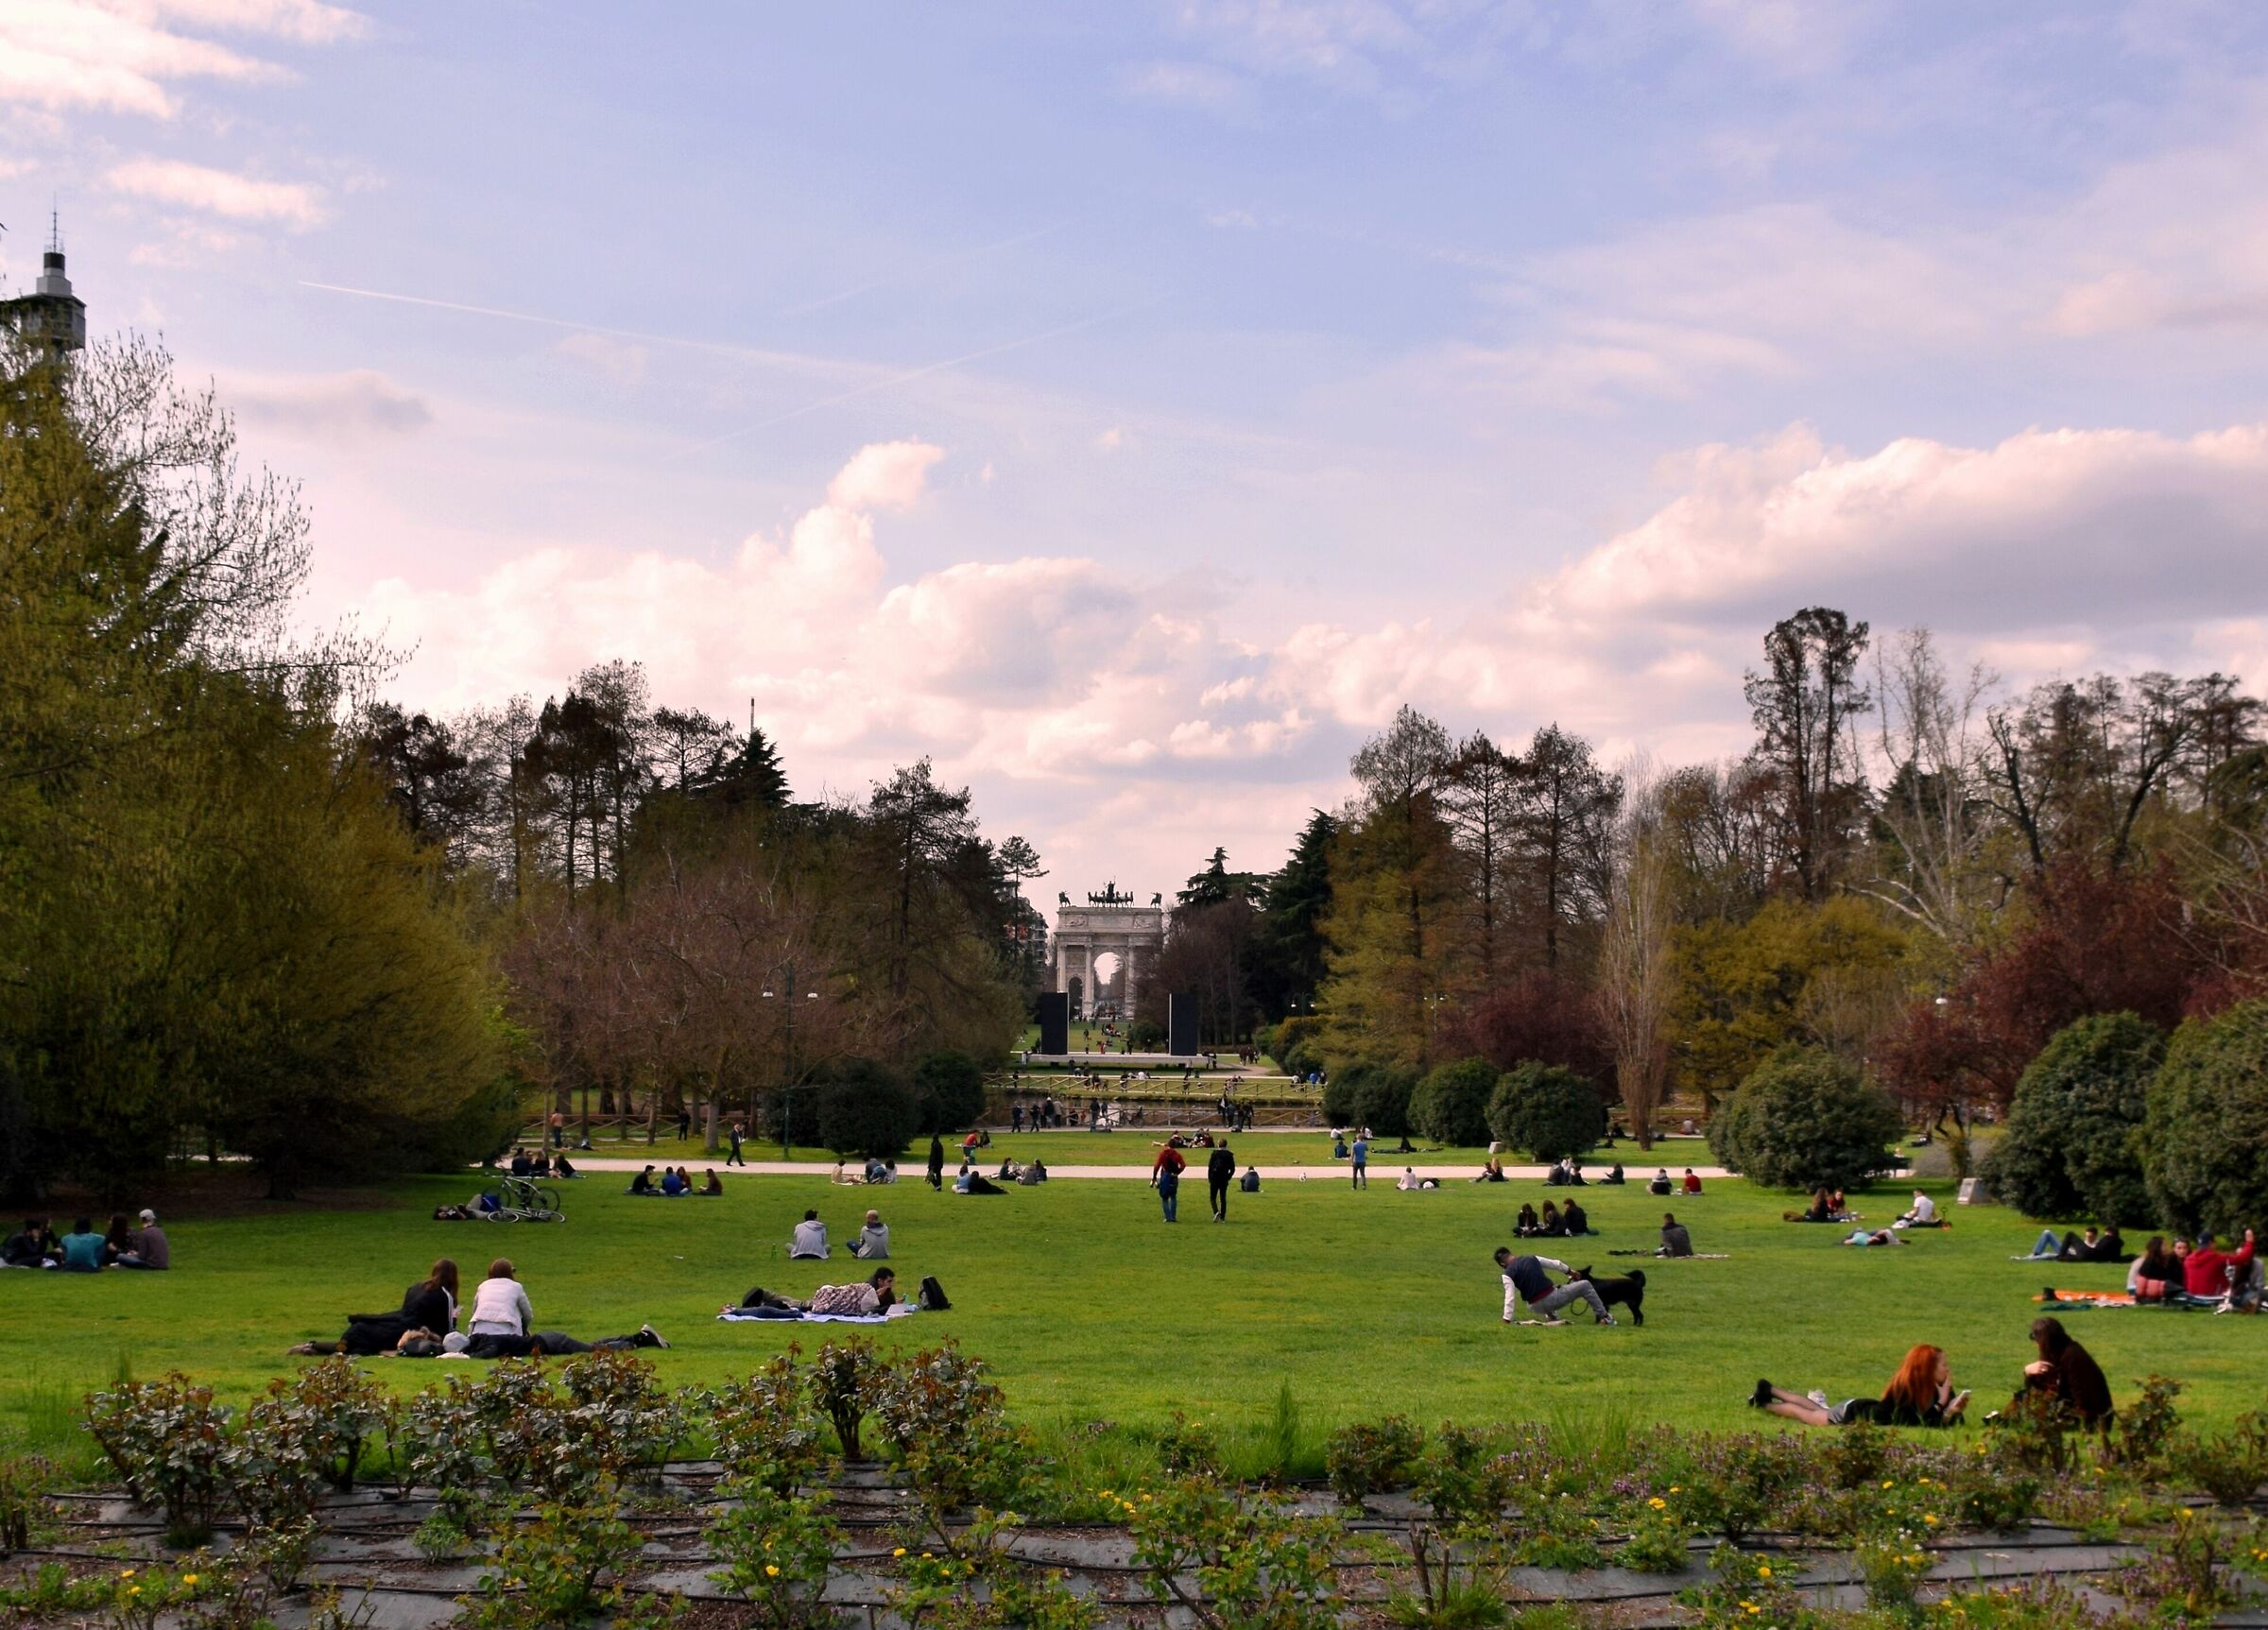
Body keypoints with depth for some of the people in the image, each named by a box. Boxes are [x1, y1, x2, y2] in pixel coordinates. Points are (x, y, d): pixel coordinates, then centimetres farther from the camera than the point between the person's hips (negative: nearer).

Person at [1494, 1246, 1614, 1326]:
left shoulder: (1508, 1274, -5)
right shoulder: (1531, 1259, 4)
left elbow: (1509, 1298, -13)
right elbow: (1555, 1264, 17)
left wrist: (1507, 1319, -9)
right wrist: (1569, 1270, 34)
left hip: (1537, 1307, 1)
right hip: (1551, 1299, -1)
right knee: (1585, 1285, 17)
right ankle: (1603, 1316, 21)